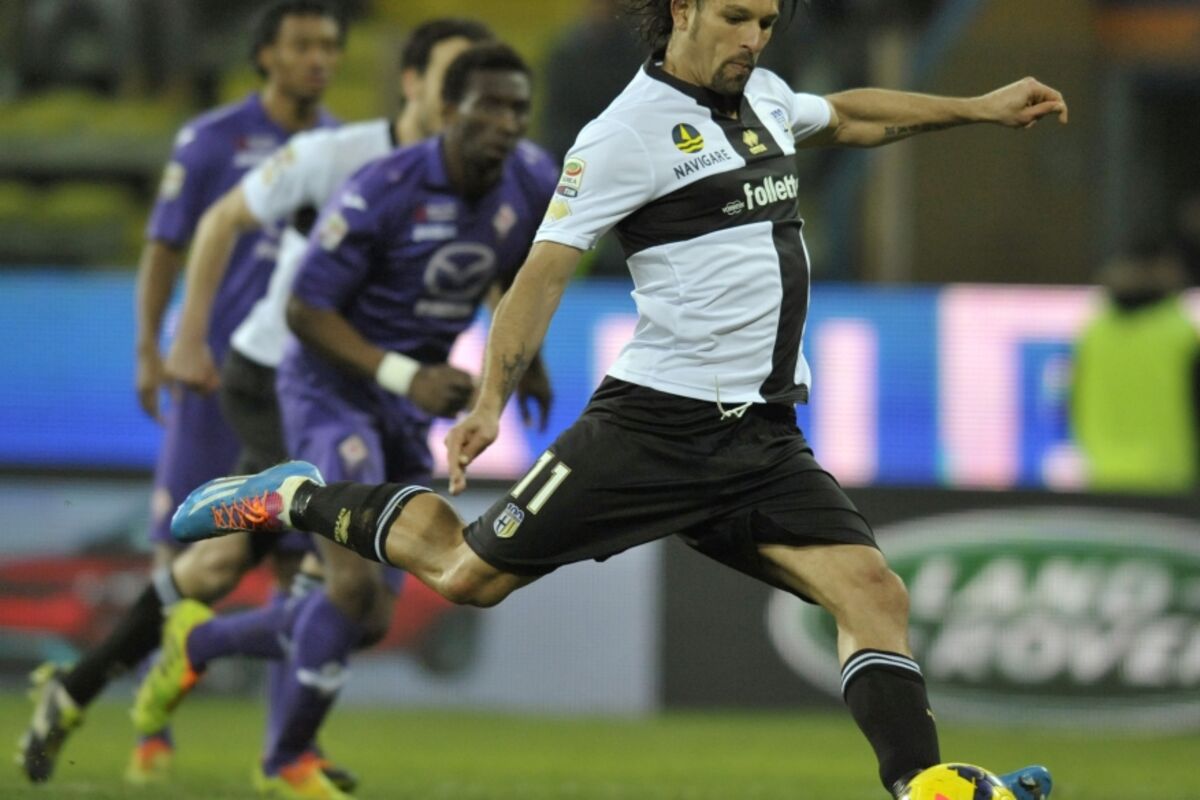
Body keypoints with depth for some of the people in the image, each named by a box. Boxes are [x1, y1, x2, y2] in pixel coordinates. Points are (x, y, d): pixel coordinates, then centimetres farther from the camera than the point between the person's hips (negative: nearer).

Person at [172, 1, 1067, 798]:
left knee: (874, 593, -13)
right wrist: (493, 399, -20)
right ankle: (298, 501, 23)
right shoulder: (629, 132, -9)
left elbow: (848, 116, 37)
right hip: (656, 426, -6)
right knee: (469, 573, 1)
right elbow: (545, 270, -11)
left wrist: (980, 107, 36)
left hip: (764, 438, 6)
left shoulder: (764, 96, 14)